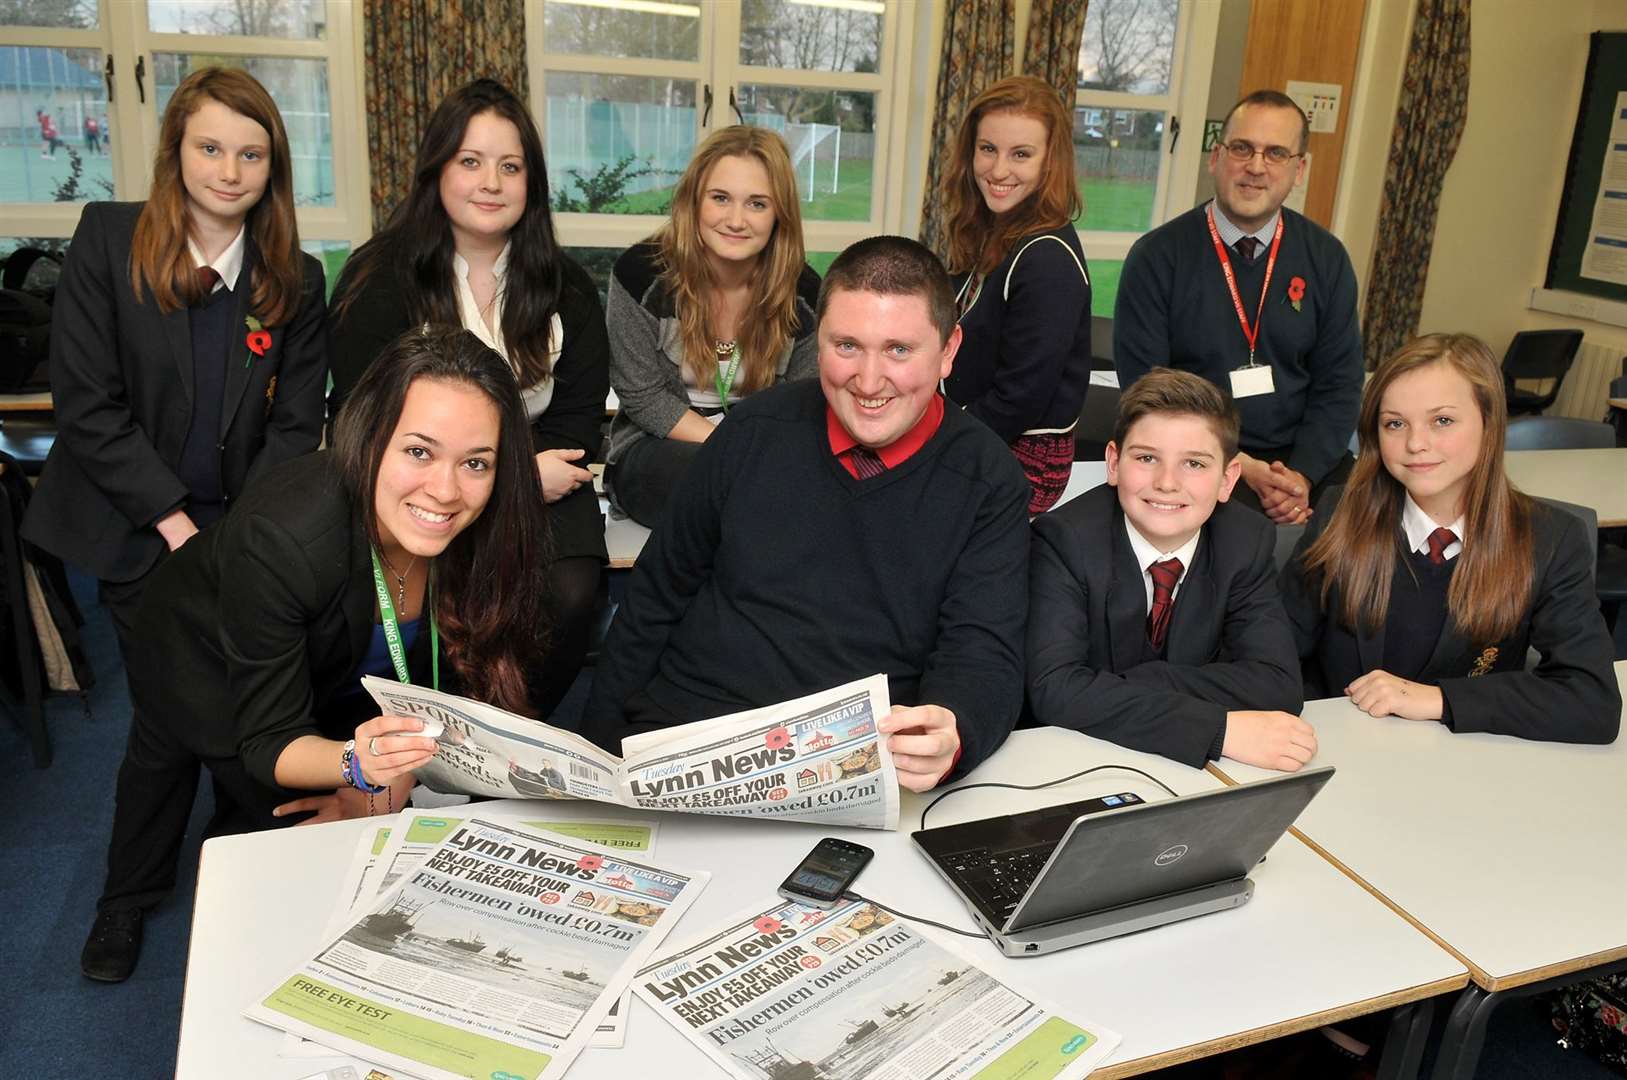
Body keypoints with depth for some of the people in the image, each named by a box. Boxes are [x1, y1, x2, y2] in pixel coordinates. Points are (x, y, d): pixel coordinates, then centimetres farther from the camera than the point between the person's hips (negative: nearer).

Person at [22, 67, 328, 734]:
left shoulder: (297, 280, 2)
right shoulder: (106, 238, -4)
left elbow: (295, 427, 0)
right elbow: (86, 403, -8)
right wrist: (175, 522, -12)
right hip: (135, 538, -1)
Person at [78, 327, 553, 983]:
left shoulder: (489, 533, -29)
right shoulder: (282, 536, -40)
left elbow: (454, 684, -13)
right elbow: (269, 742, -34)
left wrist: (385, 785, -17)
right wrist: (359, 764, -52)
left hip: (338, 680, 4)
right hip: (208, 659, -3)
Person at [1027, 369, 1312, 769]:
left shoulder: (1248, 542, -5)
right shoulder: (1064, 540, -15)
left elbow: (1277, 684, -13)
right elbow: (1054, 688, -27)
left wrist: (1119, 687, -23)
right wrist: (1219, 728, -32)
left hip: (1194, 771, 3)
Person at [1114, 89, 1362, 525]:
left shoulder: (1326, 258, 7)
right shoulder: (1156, 257, -4)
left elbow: (1339, 384, 7)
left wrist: (1302, 475, -10)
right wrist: (1238, 468, -15)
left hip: (1301, 459, 4)